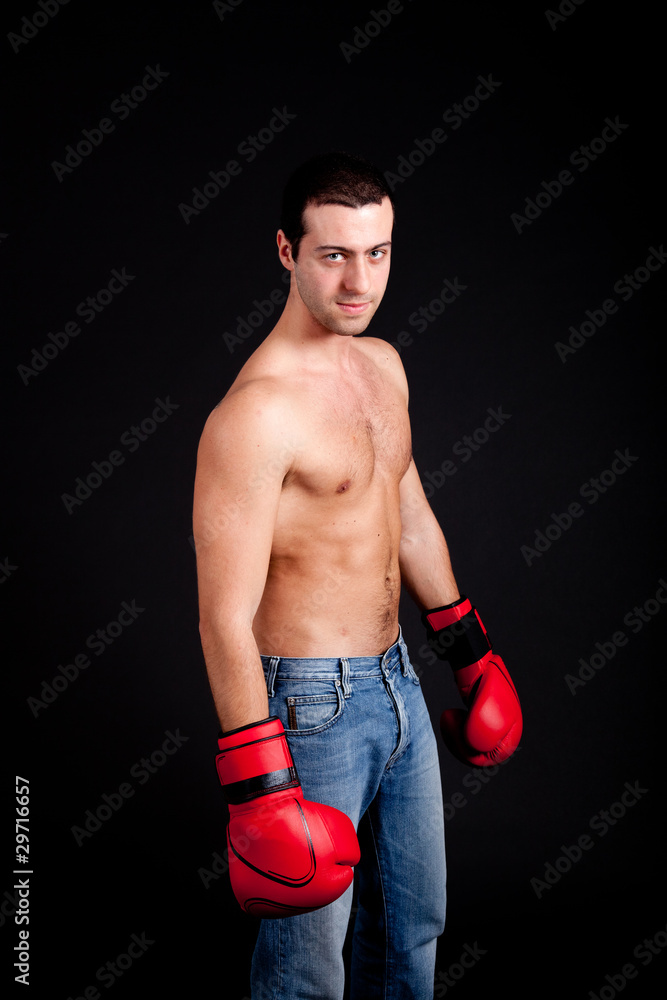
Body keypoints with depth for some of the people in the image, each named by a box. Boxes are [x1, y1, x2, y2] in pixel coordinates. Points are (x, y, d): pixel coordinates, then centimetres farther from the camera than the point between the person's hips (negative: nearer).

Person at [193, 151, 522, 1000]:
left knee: (414, 928, 22)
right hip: (312, 705, -8)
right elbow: (225, 619, -22)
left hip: (398, 683, 8)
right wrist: (259, 790, -21)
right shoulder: (256, 412, -22)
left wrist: (472, 657, 21)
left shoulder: (383, 365, 5)